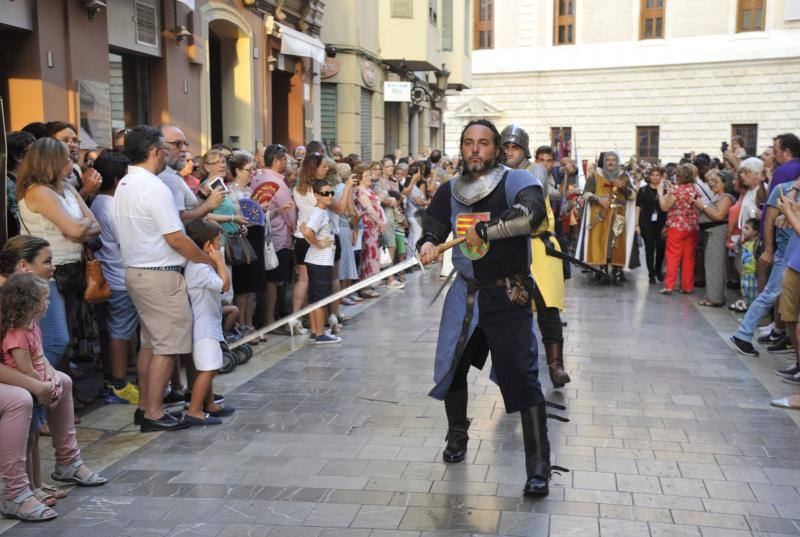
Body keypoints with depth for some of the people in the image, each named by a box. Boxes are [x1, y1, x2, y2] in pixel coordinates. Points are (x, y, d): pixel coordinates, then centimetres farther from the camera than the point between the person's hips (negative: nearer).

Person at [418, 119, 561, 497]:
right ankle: (457, 436, 42)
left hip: (508, 296, -5)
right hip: (465, 293, 6)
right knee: (451, 367, 16)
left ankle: (538, 466, -1)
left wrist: (485, 229, -30)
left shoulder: (516, 181, -11)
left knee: (521, 376, -10)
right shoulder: (450, 192, 6)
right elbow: (432, 229, 11)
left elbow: (532, 213, -30)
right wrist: (428, 245, -12)